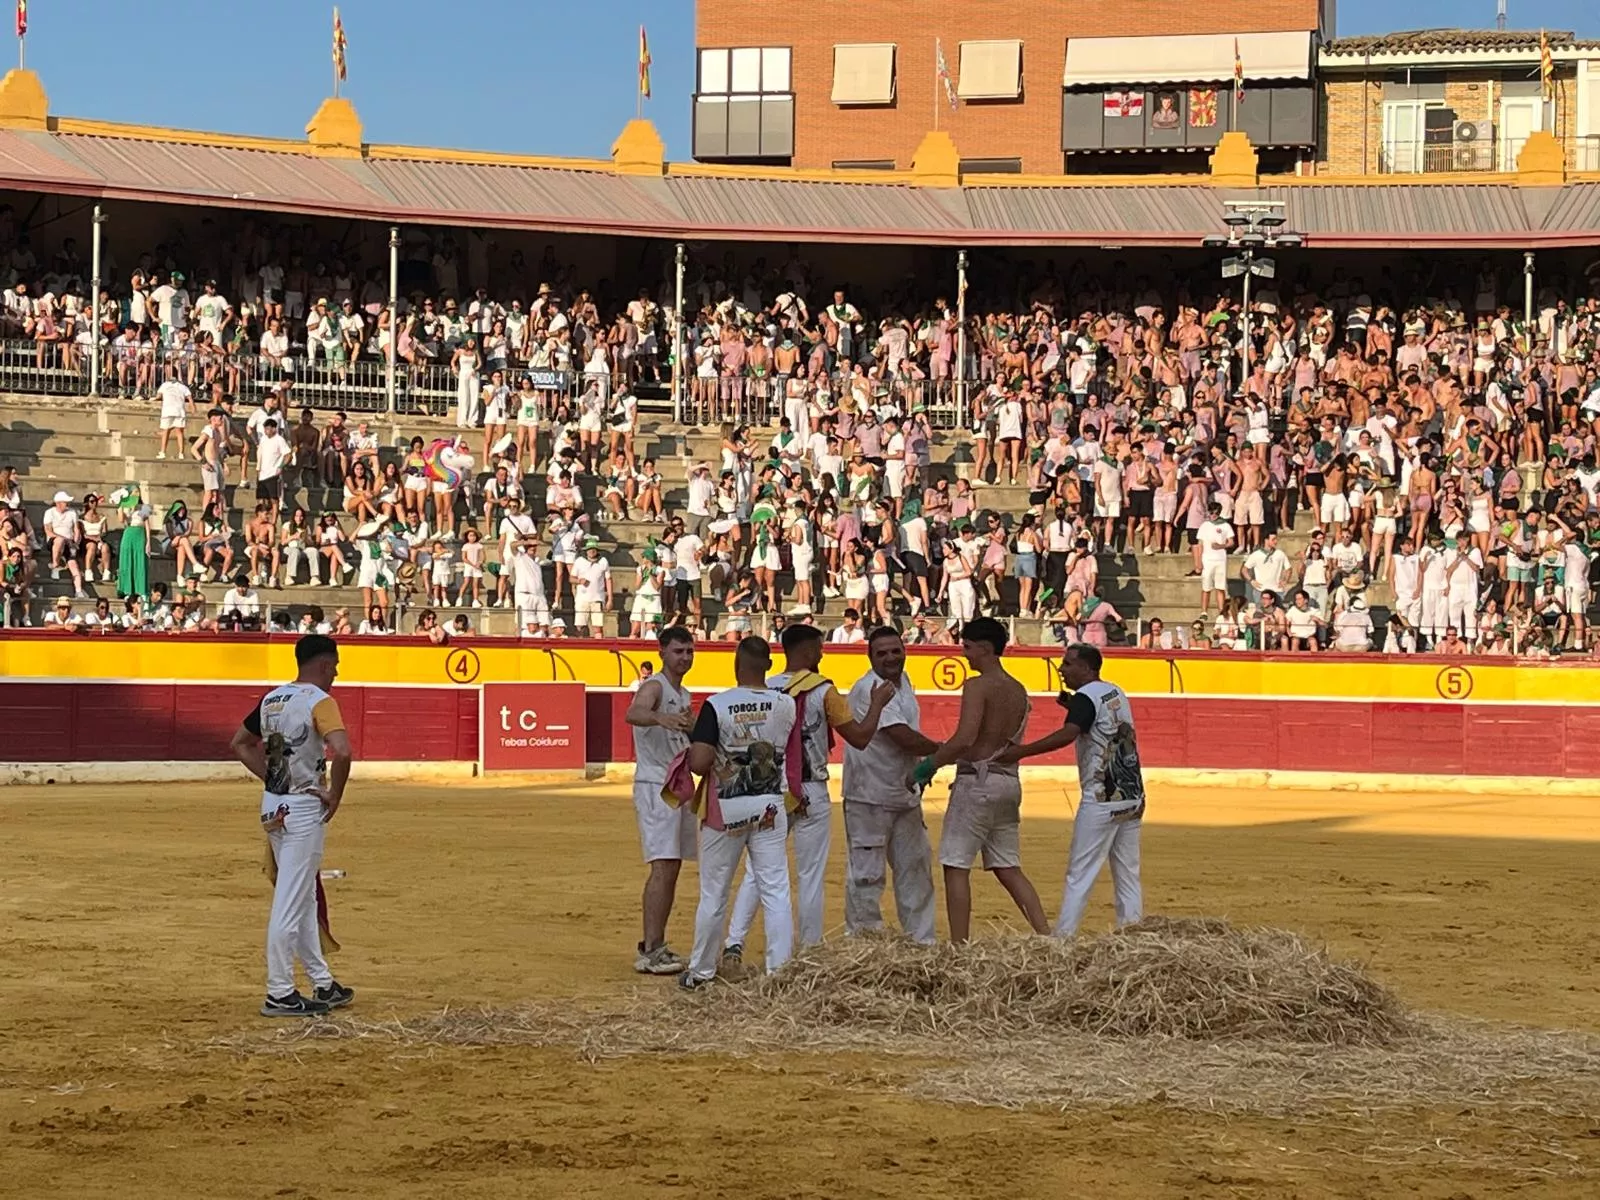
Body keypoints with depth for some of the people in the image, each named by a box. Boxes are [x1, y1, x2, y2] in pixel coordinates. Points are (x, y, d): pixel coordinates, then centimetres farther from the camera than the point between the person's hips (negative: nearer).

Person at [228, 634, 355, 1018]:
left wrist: (273, 780, 14)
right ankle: (280, 994, -4)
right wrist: (335, 796, -16)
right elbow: (341, 751, -29)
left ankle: (323, 985, 26)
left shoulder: (272, 699, 10)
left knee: (304, 899, 17)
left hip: (273, 806, 8)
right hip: (304, 809, -8)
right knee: (290, 902, -5)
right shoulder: (319, 701, -14)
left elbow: (240, 744, 21)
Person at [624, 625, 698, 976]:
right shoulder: (654, 687, -11)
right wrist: (661, 718, -54)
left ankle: (656, 946, 17)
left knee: (672, 869, 11)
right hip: (655, 786, -9)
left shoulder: (683, 696, 17)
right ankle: (649, 952, -17)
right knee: (663, 867, -15)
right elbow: (633, 714, -36)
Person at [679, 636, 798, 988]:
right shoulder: (786, 705, -3)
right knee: (776, 892, 3)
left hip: (726, 810, -2)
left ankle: (701, 972, 19)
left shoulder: (717, 706, -14)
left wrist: (690, 755, 2)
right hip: (771, 807, 2)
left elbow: (699, 762, -18)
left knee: (713, 894, 10)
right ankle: (780, 970, -1)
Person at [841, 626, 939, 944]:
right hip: (870, 797, -9)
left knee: (915, 868, 12)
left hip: (905, 794, 9)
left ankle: (922, 941, 20)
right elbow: (904, 738, -24)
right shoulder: (870, 689, -19)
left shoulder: (903, 682, 10)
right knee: (866, 873, -3)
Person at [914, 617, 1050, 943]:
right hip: (1009, 779, 8)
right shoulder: (1018, 690, 14)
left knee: (956, 866, -3)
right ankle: (1045, 935, 6)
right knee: (1008, 868, 13)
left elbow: (965, 738, -23)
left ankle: (959, 947, -7)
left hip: (977, 781, -8)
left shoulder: (977, 686, -12)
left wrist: (930, 764, -12)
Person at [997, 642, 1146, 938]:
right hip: (1133, 797, 8)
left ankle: (1061, 940, -9)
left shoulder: (1086, 696, -11)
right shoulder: (1116, 693, 15)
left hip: (1102, 800, -8)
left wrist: (1021, 752, -32)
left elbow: (1068, 734, -28)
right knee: (1128, 876, 11)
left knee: (1080, 875, -6)